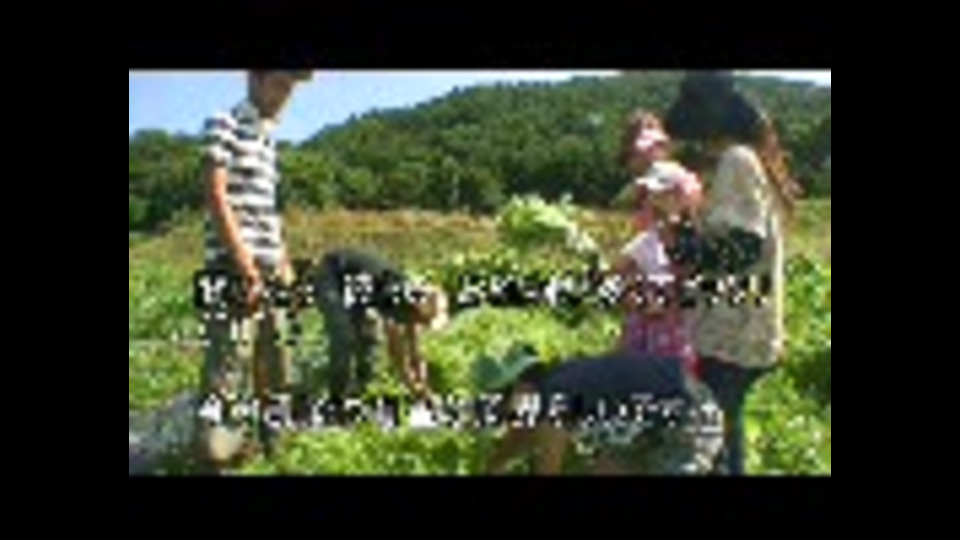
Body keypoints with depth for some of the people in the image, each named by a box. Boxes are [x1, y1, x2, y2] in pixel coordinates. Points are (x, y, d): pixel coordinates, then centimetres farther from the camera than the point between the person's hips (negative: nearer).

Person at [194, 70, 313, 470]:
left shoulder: (268, 139, 19)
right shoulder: (223, 126, -4)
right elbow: (216, 197, -12)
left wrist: (284, 264, 14)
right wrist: (245, 264, -18)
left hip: (268, 270, 8)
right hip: (233, 268, -8)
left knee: (275, 369, 14)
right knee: (228, 366, -12)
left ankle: (270, 441, 26)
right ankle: (216, 452, -8)